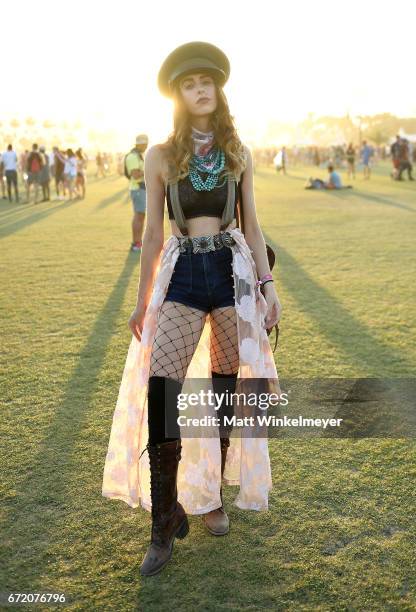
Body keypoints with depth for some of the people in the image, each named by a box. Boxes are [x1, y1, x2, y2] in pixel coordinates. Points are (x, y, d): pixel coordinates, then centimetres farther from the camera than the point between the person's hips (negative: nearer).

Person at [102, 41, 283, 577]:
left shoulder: (238, 153, 9)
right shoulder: (160, 156, 4)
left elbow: (251, 226, 11)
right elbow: (153, 235, 6)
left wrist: (267, 284, 4)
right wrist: (142, 299, 6)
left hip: (232, 272, 2)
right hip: (181, 275, -1)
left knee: (224, 393, 7)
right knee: (160, 391, -13)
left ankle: (211, 495, 29)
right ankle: (165, 522, 1)